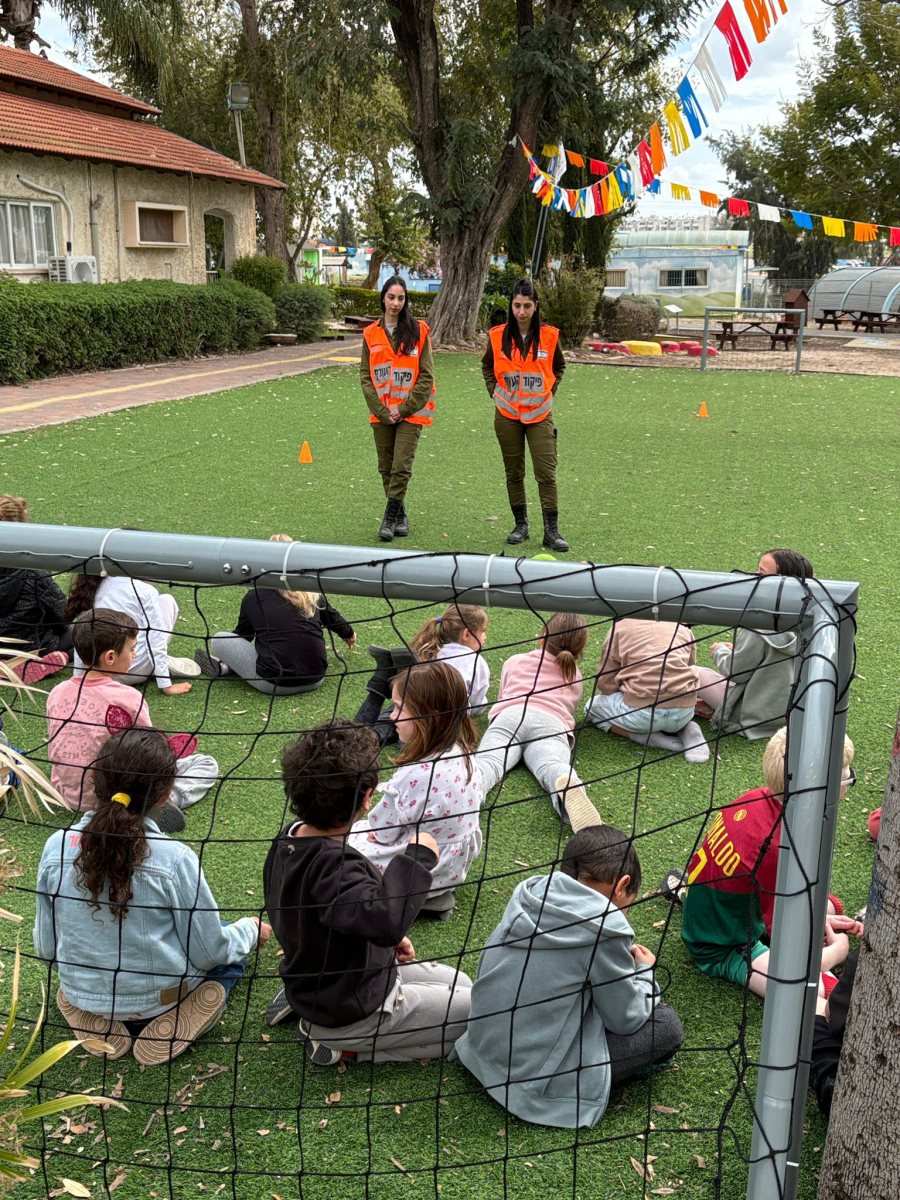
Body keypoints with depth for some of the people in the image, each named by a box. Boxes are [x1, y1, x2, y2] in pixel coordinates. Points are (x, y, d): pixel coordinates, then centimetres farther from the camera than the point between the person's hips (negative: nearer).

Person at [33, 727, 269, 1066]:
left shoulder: (57, 846, -14)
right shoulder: (174, 858, -24)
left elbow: (46, 947, -4)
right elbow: (210, 951, -14)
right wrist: (250, 929, 8)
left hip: (83, 997, 4)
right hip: (158, 997, -4)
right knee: (231, 951, 24)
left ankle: (101, 1027, 8)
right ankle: (164, 1032, 1)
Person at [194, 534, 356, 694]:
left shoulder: (254, 596, 1)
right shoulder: (312, 593, 8)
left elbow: (242, 634, 19)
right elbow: (332, 617, 28)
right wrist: (349, 635, 49)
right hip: (315, 680, 2)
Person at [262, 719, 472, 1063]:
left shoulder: (291, 837, -5)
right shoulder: (333, 865, -35)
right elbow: (385, 920, -50)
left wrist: (388, 938, 10)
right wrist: (417, 857, -37)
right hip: (350, 1013, -9)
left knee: (460, 983, 20)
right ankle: (348, 1042, 0)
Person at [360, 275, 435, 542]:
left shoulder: (418, 330, -1)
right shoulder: (371, 334, 7)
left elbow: (426, 375, -4)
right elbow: (365, 376, 5)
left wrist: (404, 409, -10)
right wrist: (381, 410, -6)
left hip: (411, 412, -3)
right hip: (381, 413, 3)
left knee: (401, 467, -10)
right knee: (386, 467, 9)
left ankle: (390, 519, -2)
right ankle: (401, 515, 23)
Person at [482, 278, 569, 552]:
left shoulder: (549, 335, -4)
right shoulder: (498, 335, -3)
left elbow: (559, 367, 14)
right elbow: (487, 366, 15)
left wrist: (550, 391, 3)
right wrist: (494, 391, 4)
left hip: (540, 415, -1)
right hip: (508, 415, 1)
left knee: (546, 473, -6)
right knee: (514, 473, 9)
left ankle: (551, 530, -2)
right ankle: (520, 524, 21)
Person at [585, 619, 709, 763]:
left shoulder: (620, 627, 13)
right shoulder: (684, 629, 22)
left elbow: (605, 682, 12)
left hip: (642, 710, -4)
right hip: (685, 711, 4)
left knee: (593, 706, 25)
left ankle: (650, 737, 3)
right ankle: (686, 729, 7)